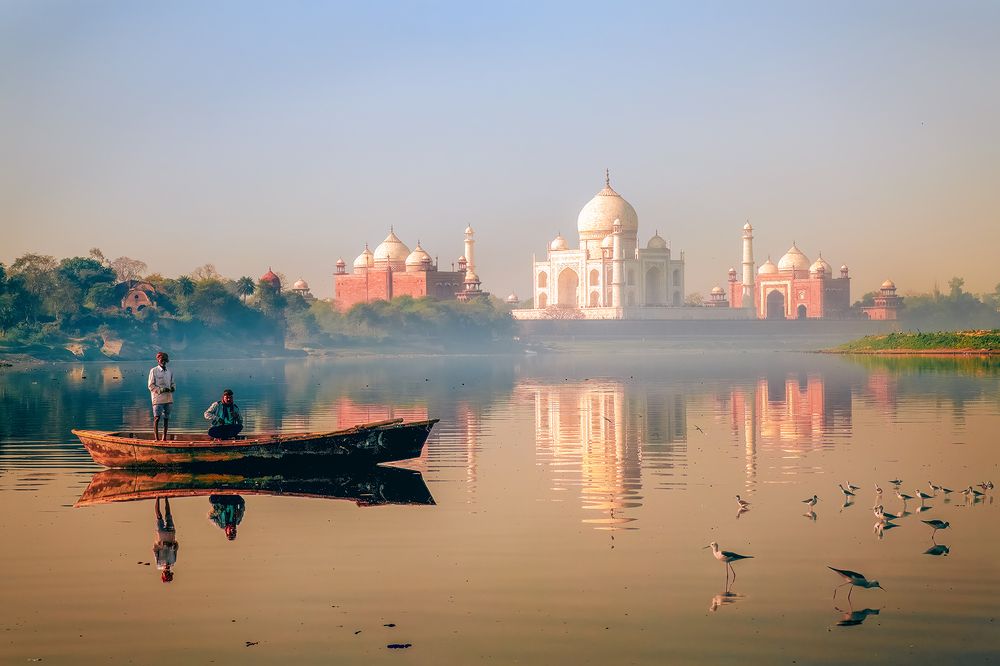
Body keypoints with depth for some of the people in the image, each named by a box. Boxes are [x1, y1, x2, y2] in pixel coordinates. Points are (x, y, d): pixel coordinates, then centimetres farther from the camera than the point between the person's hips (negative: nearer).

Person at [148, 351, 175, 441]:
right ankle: (156, 437, -5)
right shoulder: (154, 371, -2)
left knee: (166, 417, 7)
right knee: (157, 417, -7)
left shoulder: (170, 372, 13)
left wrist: (173, 388, -3)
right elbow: (151, 385, -5)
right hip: (158, 398, -5)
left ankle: (164, 437, 13)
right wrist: (160, 390, -18)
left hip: (168, 398, 5)